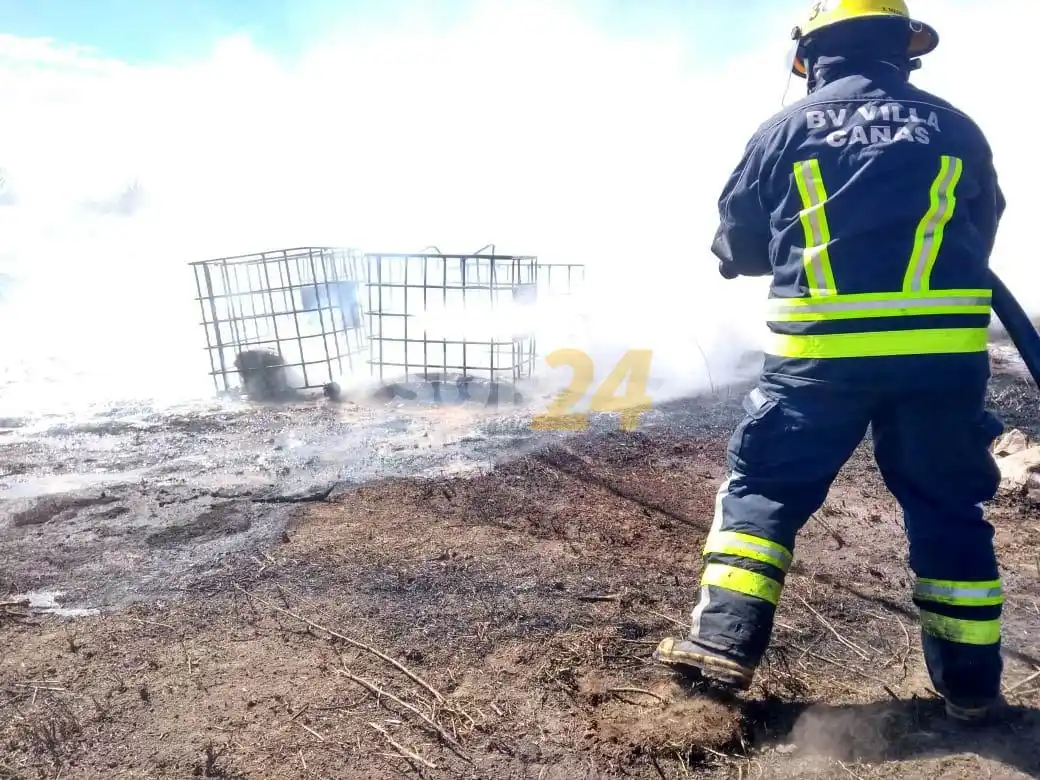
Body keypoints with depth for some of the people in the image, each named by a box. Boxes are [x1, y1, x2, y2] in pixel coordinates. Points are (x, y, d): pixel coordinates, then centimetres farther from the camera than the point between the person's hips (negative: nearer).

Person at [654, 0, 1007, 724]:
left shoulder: (787, 130, 5)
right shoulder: (956, 128, 10)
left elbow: (736, 245, 12)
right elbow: (980, 236, 20)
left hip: (820, 349, -2)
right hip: (943, 351, 2)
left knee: (762, 489, 10)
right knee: (949, 509, 14)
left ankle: (723, 644, 9)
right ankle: (970, 681, 23)